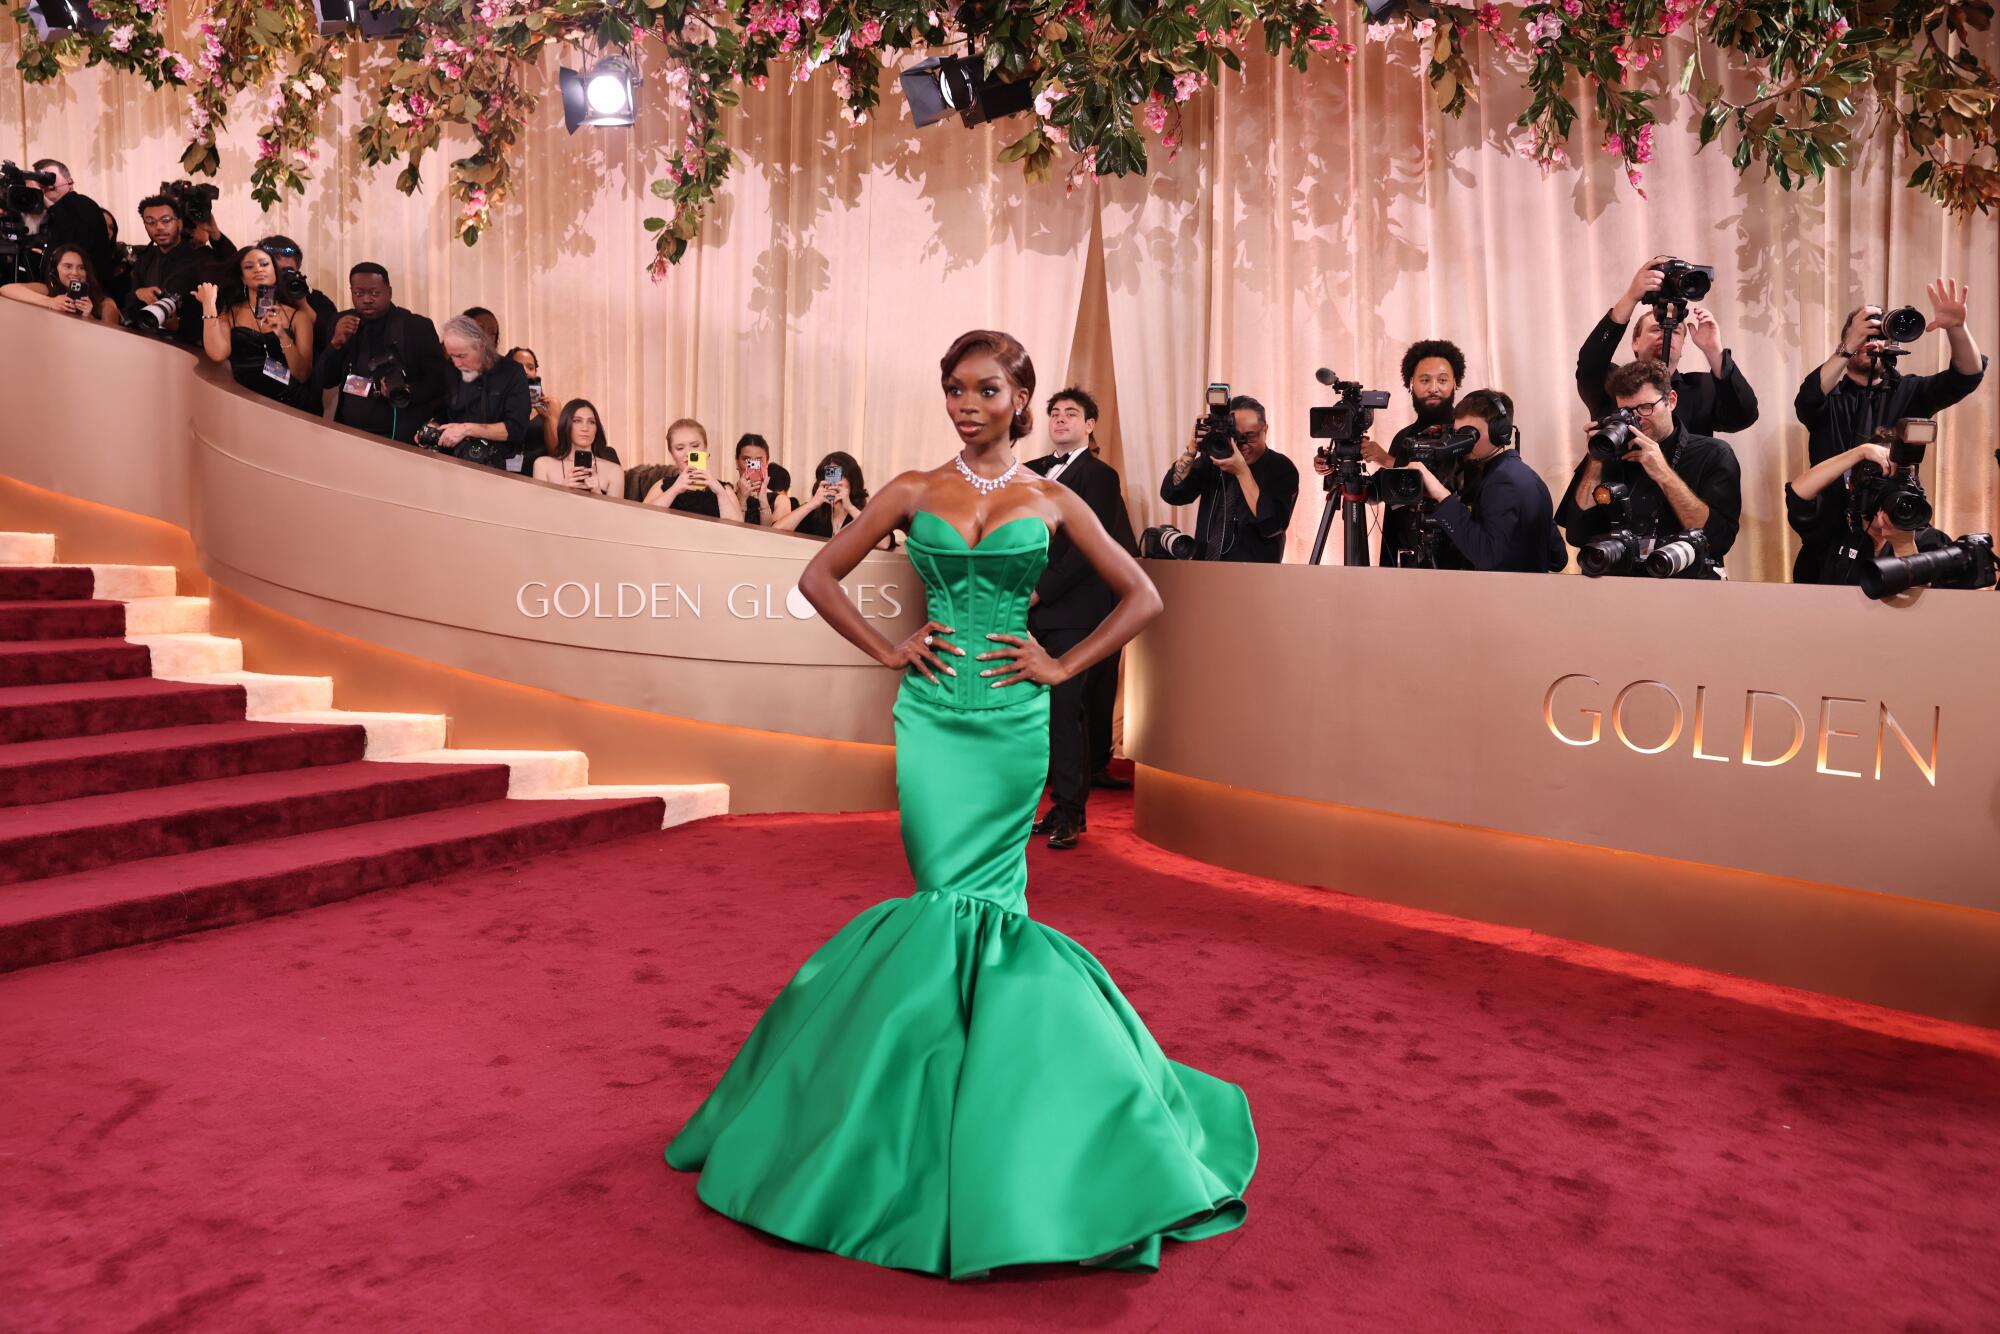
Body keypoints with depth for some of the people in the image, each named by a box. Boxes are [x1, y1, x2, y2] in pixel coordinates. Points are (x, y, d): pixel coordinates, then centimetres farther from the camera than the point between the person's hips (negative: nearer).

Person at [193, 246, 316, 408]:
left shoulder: (298, 316, 7)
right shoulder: (229, 313, 12)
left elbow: (303, 375, 0)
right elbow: (218, 354, -5)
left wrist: (282, 335, -11)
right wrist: (208, 303, -1)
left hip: (289, 404, -1)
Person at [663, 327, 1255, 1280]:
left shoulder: (1051, 501, 5)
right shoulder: (913, 493, 7)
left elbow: (1142, 597, 7)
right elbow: (819, 575, 11)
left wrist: (1062, 665, 0)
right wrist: (886, 650, 1)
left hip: (1011, 718, 0)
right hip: (931, 713, 1)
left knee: (983, 897, 3)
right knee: (954, 895, -2)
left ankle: (993, 1104, 22)